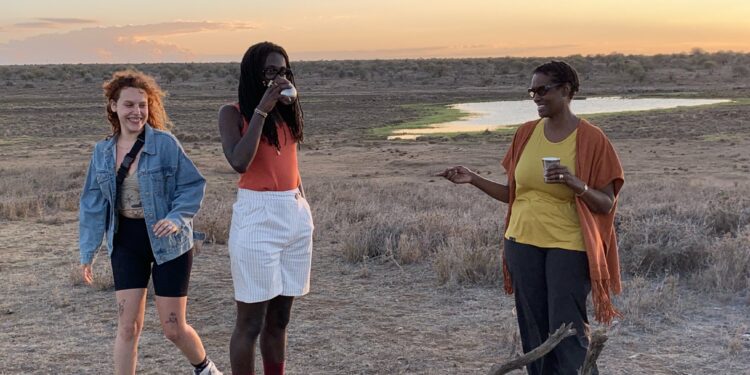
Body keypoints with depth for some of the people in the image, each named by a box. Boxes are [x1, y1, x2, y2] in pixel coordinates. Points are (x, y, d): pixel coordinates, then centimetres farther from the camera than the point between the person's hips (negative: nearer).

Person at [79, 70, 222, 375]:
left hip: (168, 241, -3)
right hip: (126, 241, 3)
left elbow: (193, 185, -8)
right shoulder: (102, 151, 2)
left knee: (174, 328, 4)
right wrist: (88, 252, 8)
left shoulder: (164, 143, -12)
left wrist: (177, 218, -24)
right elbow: (93, 204, 8)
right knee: (127, 327, 0)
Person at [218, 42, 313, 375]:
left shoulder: (287, 111, 11)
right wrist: (261, 110, -19)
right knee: (251, 321, 0)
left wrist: (303, 206, 13)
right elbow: (239, 162, -22)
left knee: (279, 318, 14)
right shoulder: (233, 113, -6)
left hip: (297, 216, 6)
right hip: (257, 218, -6)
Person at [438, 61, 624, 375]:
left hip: (568, 247, -4)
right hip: (523, 243, 5)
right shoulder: (526, 133, 6)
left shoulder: (591, 139, -7)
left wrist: (577, 184, -25)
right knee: (533, 333, 10)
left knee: (567, 332, -5)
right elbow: (513, 193, 11)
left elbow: (606, 204, -7)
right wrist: (473, 179, 0)